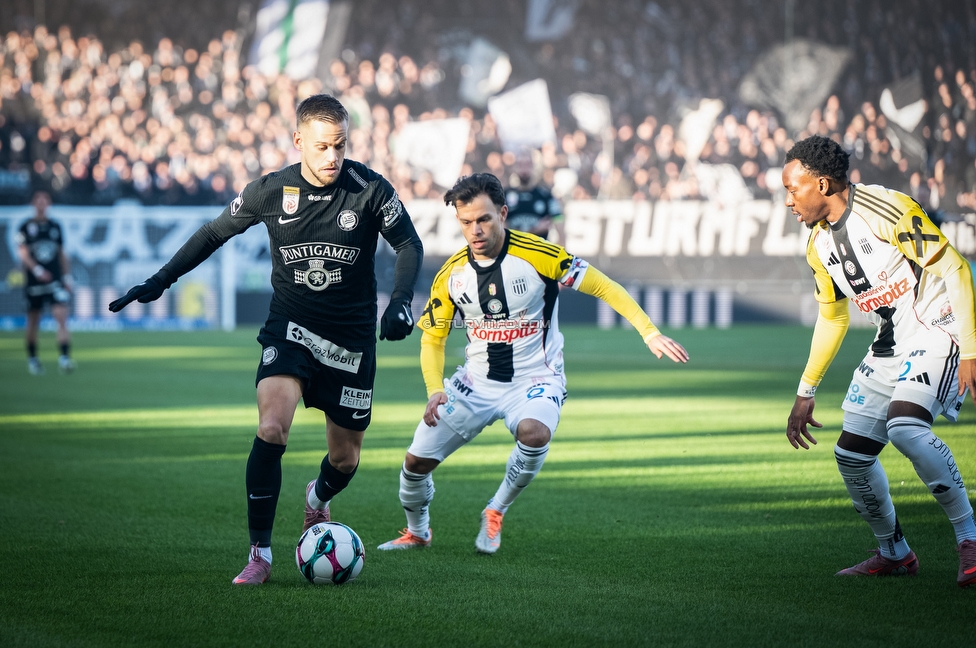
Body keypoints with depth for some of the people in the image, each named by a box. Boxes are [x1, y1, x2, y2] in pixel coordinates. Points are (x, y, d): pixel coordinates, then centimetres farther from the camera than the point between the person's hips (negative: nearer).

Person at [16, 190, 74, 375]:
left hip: (55, 280, 1)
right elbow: (23, 252, -8)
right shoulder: (26, 227, 1)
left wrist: (67, 277, 10)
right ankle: (32, 358, 23)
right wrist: (36, 269, -22)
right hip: (34, 282, -1)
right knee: (33, 321, 8)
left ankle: (65, 357, -20)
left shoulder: (55, 226, 11)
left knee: (62, 317, -14)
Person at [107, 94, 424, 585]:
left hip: (351, 341, 1)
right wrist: (159, 282, 3)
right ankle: (259, 554, -13)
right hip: (289, 329, -1)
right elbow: (214, 233, 5)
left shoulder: (369, 189, -12)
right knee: (271, 429, -25)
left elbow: (409, 245, 0)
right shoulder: (271, 191, -9)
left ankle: (317, 499, 47)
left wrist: (400, 302, -16)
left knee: (345, 459, 8)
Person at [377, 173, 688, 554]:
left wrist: (649, 332, -18)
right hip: (476, 381, 4)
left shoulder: (539, 256, -17)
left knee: (534, 433, -37)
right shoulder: (451, 275, -5)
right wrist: (435, 390, -13)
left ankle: (496, 513, -10)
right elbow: (433, 338, 5)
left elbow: (602, 286, -10)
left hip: (534, 379, -4)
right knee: (416, 461, -2)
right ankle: (417, 533, 30)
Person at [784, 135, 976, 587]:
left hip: (938, 333, -8)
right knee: (851, 455, 4)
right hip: (890, 347, 9)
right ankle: (894, 553, 25)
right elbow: (832, 317, 21)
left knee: (904, 426, -31)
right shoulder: (819, 245, 7)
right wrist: (806, 392, 21)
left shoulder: (887, 210, -19)